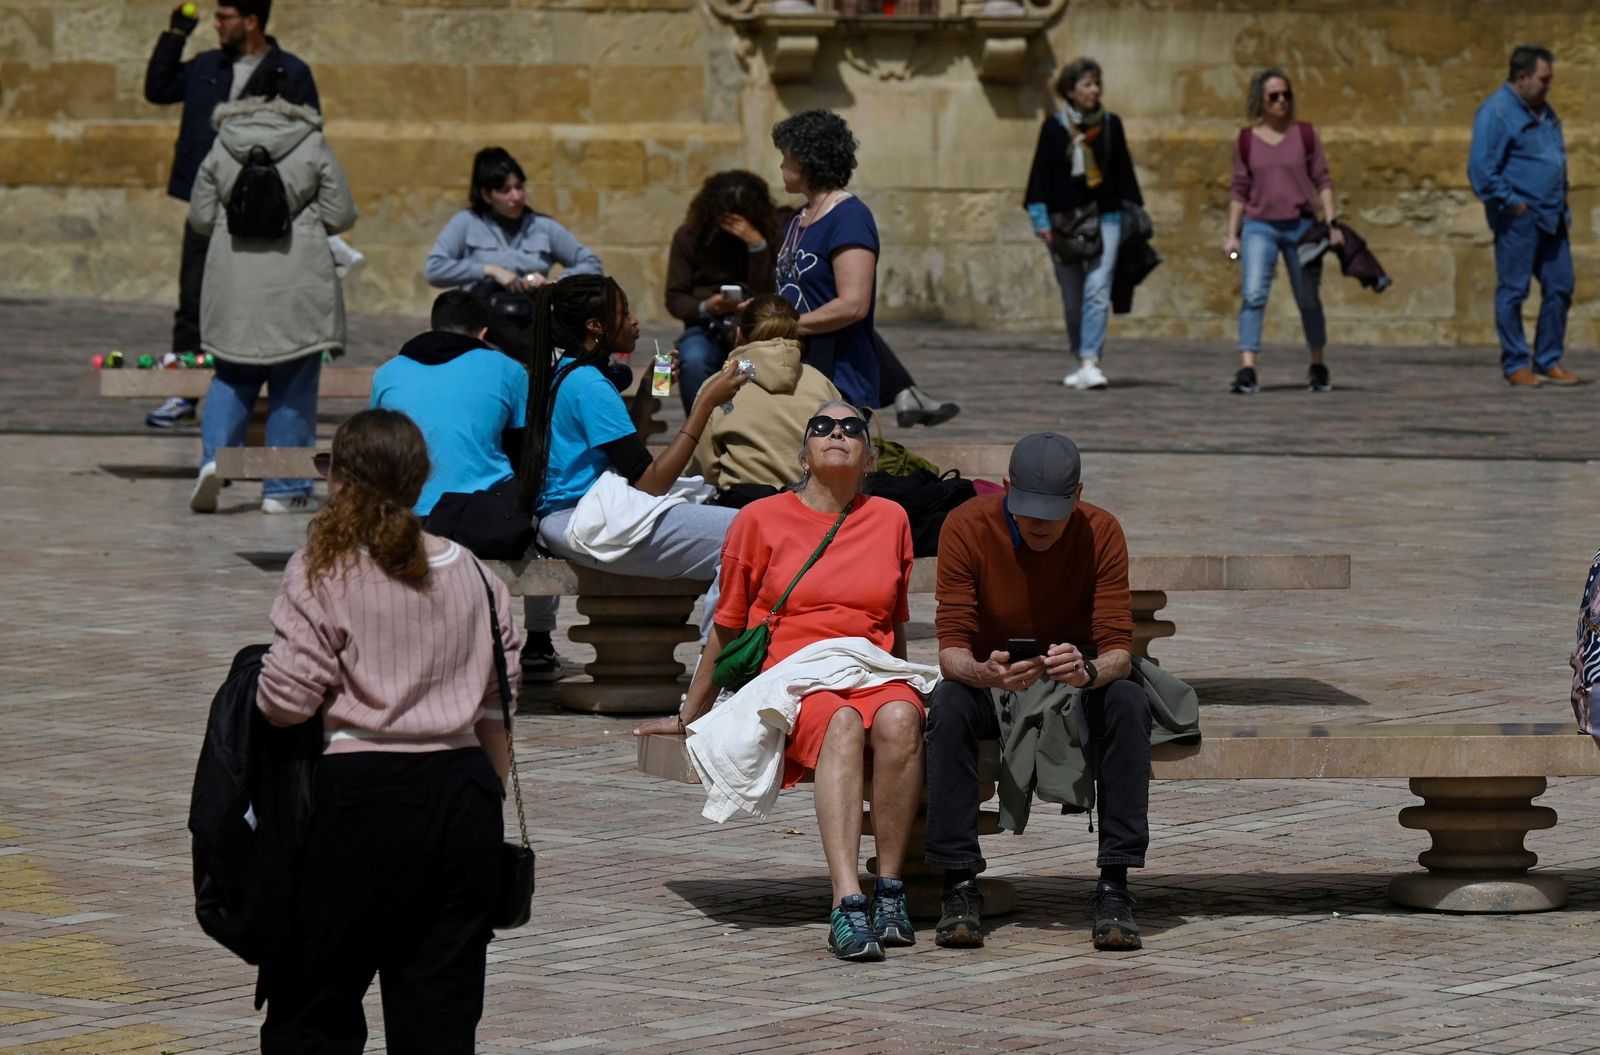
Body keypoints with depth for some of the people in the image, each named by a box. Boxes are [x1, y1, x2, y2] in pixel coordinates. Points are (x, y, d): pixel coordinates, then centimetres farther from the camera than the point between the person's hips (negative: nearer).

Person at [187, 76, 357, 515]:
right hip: (298, 282, -2)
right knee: (294, 383, 6)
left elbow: (200, 217, 6)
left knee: (233, 375, 15)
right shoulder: (313, 147, -1)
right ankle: (284, 489, 8)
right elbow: (341, 215, 0)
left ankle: (216, 455, -7)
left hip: (234, 282, 2)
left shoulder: (221, 148, 4)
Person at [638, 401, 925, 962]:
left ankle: (889, 890, -32)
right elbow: (726, 626, 18)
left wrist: (900, 685, 27)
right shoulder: (762, 520, 9)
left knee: (898, 720, -36)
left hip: (874, 675, 2)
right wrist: (688, 717, 22)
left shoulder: (889, 519, 15)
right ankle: (847, 903, -53)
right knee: (842, 724, -38)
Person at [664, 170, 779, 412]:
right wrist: (705, 308, -16)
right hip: (705, 328, 1)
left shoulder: (766, 239, 2)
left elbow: (764, 296, -10)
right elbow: (675, 298, 5)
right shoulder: (689, 236, 5)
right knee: (693, 361, -34)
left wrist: (757, 244, -18)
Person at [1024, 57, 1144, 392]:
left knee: (1097, 292, -14)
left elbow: (1124, 172, 14)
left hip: (1105, 217, 0)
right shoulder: (1054, 127, 1)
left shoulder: (1110, 124, 7)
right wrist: (1041, 219, -6)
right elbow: (1041, 173, 1)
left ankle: (1090, 362, -21)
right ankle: (1081, 360, 22)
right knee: (1072, 298, 8)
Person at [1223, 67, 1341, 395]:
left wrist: (1332, 222, -5)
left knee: (1308, 300, 8)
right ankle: (1247, 371, -21)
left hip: (1301, 226, 1)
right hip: (1259, 226, -1)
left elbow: (1322, 180, 4)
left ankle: (1318, 367, 26)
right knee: (1253, 295, -16)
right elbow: (1240, 190, 9)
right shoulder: (1246, 140, 4)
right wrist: (1232, 234, 6)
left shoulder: (1305, 134, 2)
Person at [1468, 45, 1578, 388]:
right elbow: (1481, 169, -17)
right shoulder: (1496, 112, -11)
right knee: (1513, 291, -2)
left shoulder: (1543, 112, 16)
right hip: (1518, 218, -8)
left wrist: (1563, 210, 17)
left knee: (1560, 288, 8)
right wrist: (1510, 203, -16)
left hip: (1551, 218, 8)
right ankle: (1516, 365, 4)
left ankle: (1549, 361, 17)